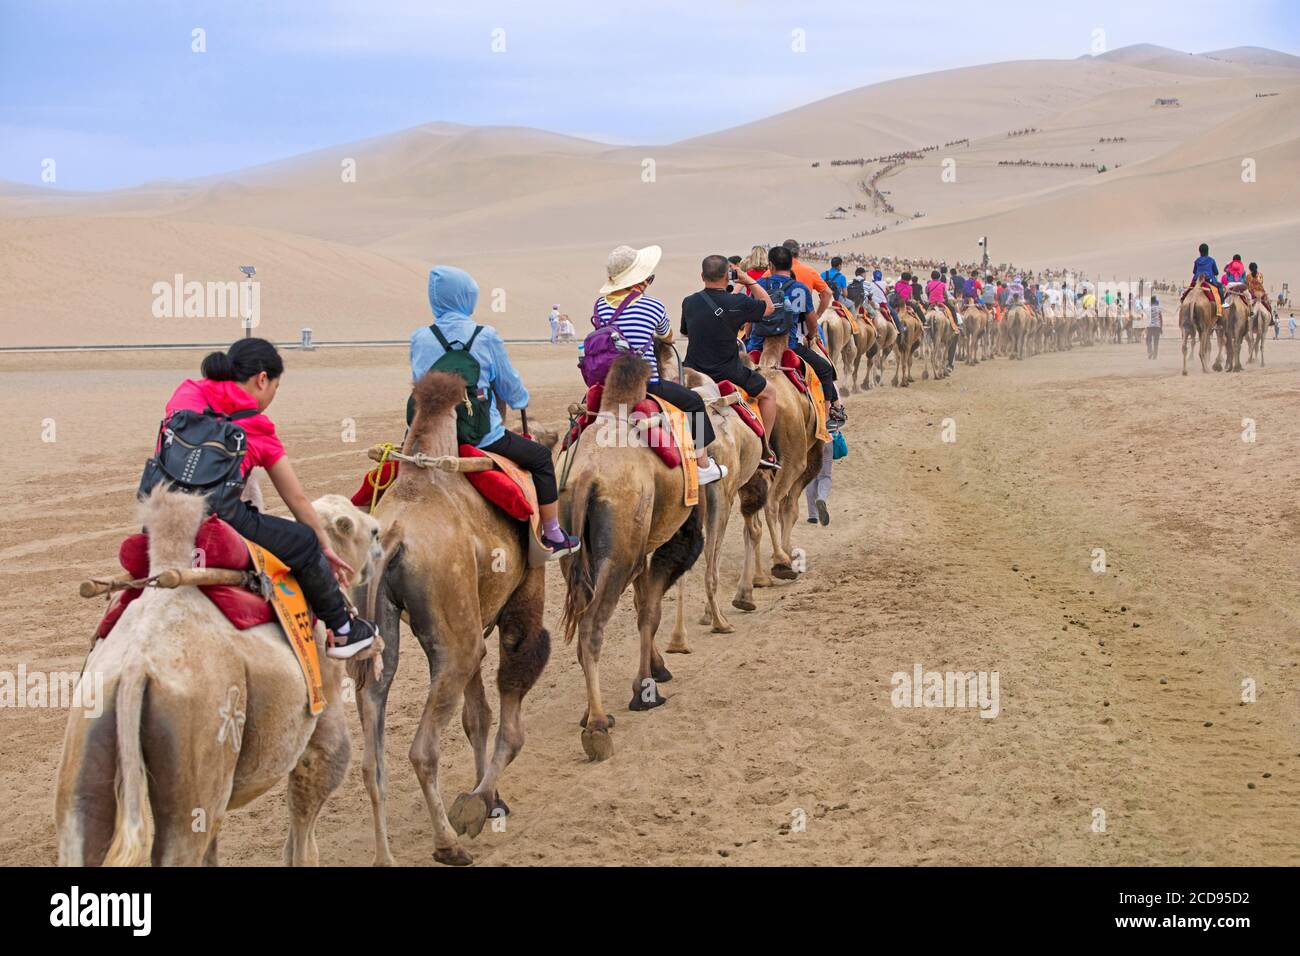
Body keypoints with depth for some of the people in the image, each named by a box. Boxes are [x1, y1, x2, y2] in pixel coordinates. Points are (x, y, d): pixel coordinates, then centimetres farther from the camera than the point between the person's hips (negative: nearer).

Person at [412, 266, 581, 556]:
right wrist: (522, 400, 27)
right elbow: (510, 384, 3)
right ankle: (554, 537, 23)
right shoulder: (485, 336, -9)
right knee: (541, 456, 17)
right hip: (483, 436, -4)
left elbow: (419, 383, 12)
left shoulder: (420, 338, -2)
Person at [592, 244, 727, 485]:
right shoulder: (652, 306, -6)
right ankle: (703, 465, 19)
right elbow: (667, 336, 14)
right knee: (693, 401, 16)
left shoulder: (601, 304, 4)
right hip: (645, 385, -5)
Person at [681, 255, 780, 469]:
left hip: (693, 370, 3)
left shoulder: (688, 303, -3)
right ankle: (764, 450, 17)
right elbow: (768, 307, 3)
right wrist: (749, 281, 10)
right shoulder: (737, 303, -15)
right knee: (767, 394, 19)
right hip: (728, 374, -3)